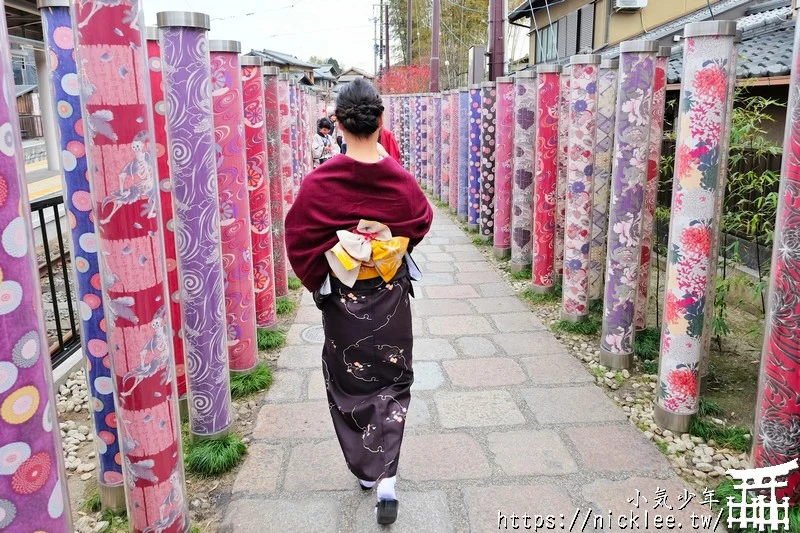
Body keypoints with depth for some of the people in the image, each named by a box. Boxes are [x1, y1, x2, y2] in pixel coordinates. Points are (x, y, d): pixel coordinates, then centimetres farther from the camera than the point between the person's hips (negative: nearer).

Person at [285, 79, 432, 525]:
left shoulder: (320, 182, -17)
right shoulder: (401, 180, -12)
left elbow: (300, 241, -10)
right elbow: (422, 223, 7)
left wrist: (319, 281, 5)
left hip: (342, 299, -1)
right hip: (391, 297, 1)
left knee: (349, 381, 18)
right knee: (392, 380, 16)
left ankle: (365, 468, 33)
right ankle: (386, 477, 5)